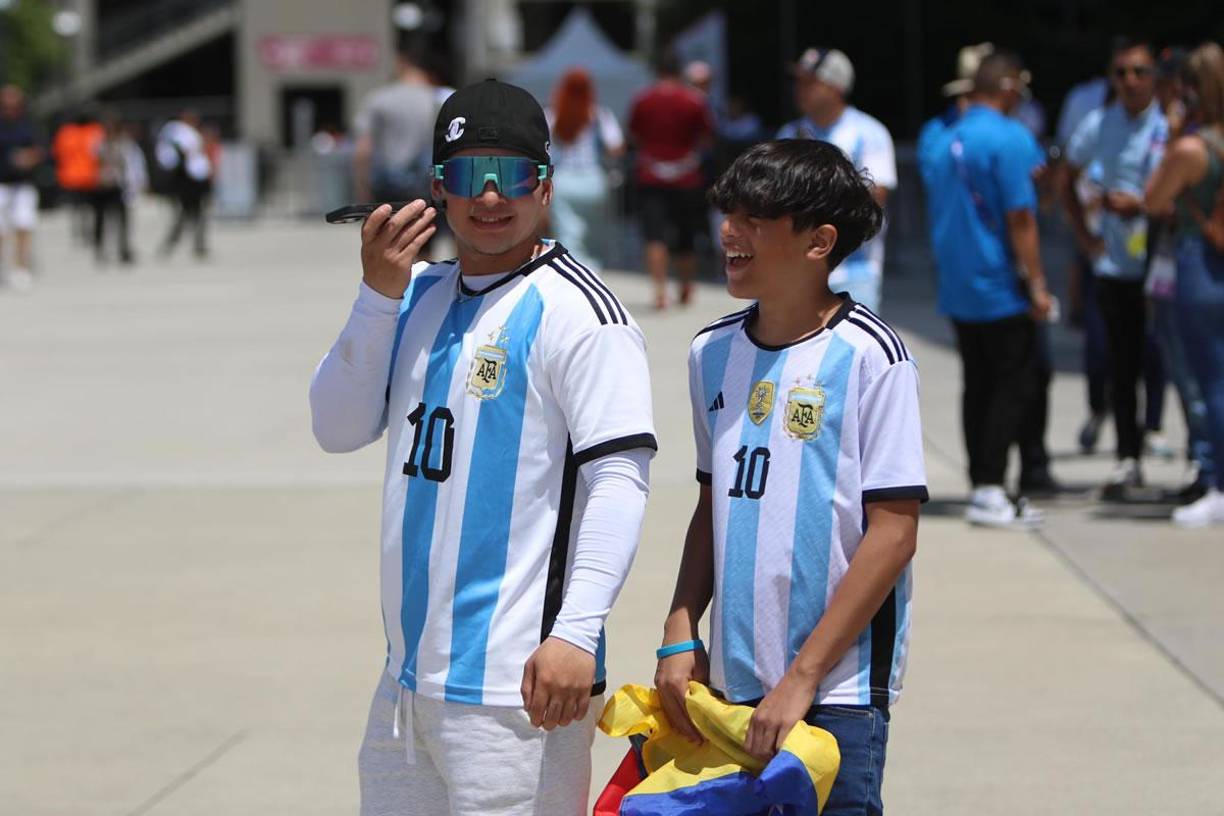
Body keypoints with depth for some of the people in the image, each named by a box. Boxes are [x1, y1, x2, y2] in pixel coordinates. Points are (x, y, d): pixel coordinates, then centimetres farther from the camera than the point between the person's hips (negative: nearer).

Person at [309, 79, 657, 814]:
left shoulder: (576, 309, -9)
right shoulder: (419, 295, 15)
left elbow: (619, 477, -16)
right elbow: (339, 428, 8)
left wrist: (576, 631, -25)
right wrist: (379, 294, -3)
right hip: (410, 675, 7)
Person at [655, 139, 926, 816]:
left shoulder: (868, 355, -9)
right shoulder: (713, 351, 9)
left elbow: (893, 533, -12)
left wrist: (801, 679, -14)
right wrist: (680, 636, 7)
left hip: (837, 691, -5)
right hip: (729, 681, 6)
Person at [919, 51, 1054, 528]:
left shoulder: (943, 142, 9)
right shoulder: (1010, 138, -13)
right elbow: (1020, 217, -16)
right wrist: (1036, 283, -13)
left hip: (957, 289, 7)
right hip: (1002, 290, -7)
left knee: (978, 387, 12)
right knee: (1013, 386, -2)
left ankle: (981, 486, 13)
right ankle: (990, 492, -9)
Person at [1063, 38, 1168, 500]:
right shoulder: (1098, 126, 7)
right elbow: (1069, 180, 21)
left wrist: (1140, 205, -15)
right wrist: (1083, 235, 12)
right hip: (1115, 264, 3)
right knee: (1122, 367, 4)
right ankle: (1128, 459, 13)